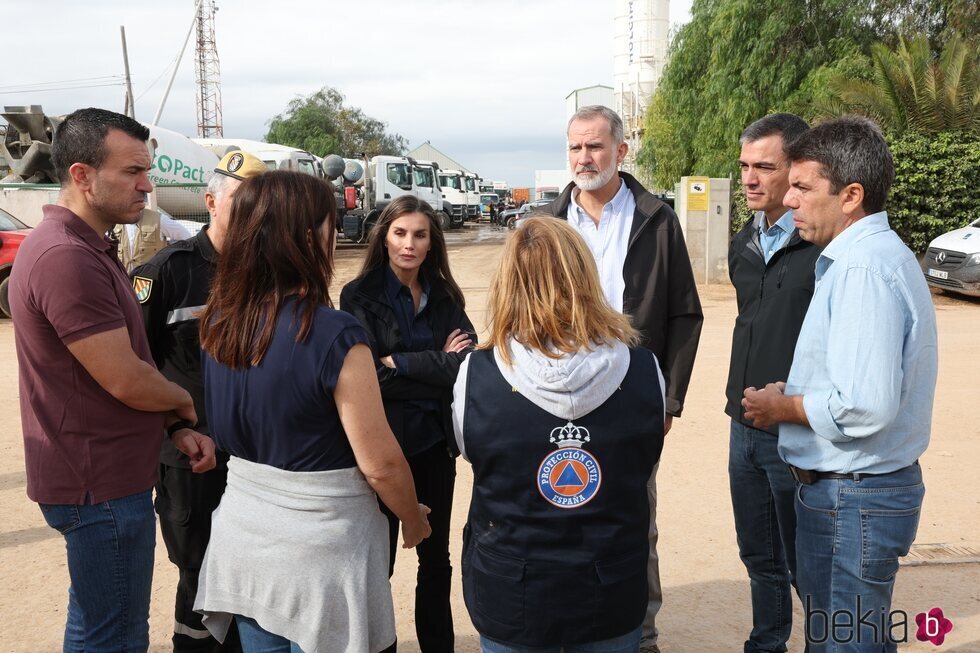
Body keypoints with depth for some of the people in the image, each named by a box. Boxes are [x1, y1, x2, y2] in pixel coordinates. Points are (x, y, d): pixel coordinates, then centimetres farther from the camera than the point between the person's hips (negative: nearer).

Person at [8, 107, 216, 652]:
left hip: (103, 478, 10)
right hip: (103, 485, -10)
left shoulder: (90, 248, 11)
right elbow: (126, 382, -24)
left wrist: (174, 428, 3)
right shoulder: (66, 258, -23)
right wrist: (183, 402, -4)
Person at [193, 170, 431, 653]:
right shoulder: (334, 335, -23)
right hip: (319, 547, -6)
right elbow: (380, 464, -18)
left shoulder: (219, 321, -3)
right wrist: (413, 519, -2)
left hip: (243, 532, 6)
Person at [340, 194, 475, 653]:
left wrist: (400, 363, -16)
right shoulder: (359, 296, -7)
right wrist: (436, 366, -13)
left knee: (436, 556, 15)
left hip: (435, 442, 4)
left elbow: (467, 363, -9)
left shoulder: (445, 296, 4)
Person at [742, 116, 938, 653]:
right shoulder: (870, 255, 11)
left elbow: (865, 407, -30)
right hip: (849, 489, 10)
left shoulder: (865, 269, -23)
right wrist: (792, 397, 6)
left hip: (854, 500, -10)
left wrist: (784, 407, -13)